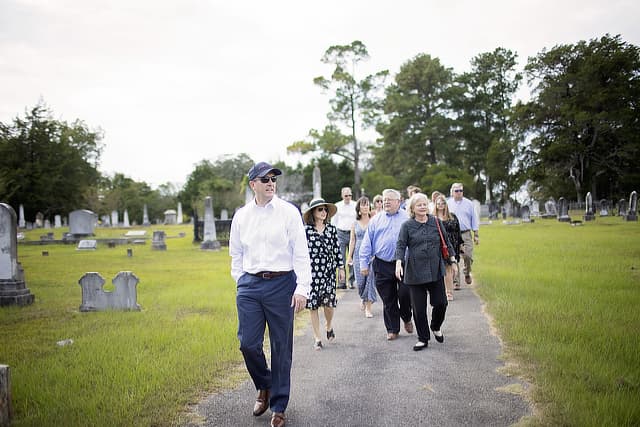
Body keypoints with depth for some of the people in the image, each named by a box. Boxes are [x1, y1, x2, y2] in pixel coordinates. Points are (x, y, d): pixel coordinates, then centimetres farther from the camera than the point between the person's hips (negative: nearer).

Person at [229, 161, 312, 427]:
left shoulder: (288, 212, -3)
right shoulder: (241, 216, 7)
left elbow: (301, 253, -4)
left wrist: (302, 288, -10)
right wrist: (240, 282, 8)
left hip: (281, 283, -2)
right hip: (250, 285, 3)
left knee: (281, 347, 5)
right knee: (248, 343, 0)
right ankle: (264, 386, 31)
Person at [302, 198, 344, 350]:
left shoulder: (331, 229, 7)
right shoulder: (306, 230, -2)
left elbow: (337, 250, 11)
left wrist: (341, 268, 10)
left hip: (328, 271, 2)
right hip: (311, 272, -2)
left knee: (329, 303, -4)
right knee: (313, 305, 2)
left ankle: (329, 326, 29)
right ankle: (317, 338, 13)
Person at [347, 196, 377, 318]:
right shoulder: (355, 223, 9)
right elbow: (352, 240, 11)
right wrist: (349, 256, 7)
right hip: (359, 254, 2)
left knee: (370, 279, -5)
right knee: (360, 280, 0)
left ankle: (368, 307, 1)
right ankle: (363, 298, 31)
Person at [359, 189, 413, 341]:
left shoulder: (408, 218, 4)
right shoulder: (376, 220, 10)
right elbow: (367, 243, 9)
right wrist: (364, 263, 4)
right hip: (382, 265, 2)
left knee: (405, 294, -5)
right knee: (388, 299, 7)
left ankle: (407, 318, 25)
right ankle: (392, 329, 20)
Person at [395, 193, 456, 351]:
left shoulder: (437, 222, 7)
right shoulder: (407, 225, -1)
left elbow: (446, 243, 14)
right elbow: (401, 245, -6)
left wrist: (452, 260, 11)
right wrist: (399, 262, -20)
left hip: (436, 270, 2)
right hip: (415, 272, -2)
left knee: (441, 302, 2)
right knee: (419, 307, 3)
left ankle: (436, 327, 33)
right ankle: (423, 339, 18)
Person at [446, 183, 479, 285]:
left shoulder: (469, 203, 8)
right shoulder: (447, 204, 5)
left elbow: (474, 219, 11)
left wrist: (476, 235, 7)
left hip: (466, 234, 0)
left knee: (468, 256, -8)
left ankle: (467, 273, 21)